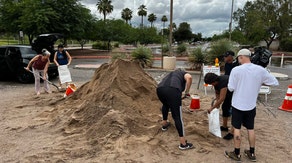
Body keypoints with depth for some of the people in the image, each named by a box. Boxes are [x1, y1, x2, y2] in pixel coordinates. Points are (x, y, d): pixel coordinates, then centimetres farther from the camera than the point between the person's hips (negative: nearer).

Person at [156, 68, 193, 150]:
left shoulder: (171, 74, 42)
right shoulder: (183, 73, 28)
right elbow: (189, 77, 0)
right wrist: (187, 91, 10)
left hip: (160, 89, 6)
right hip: (172, 90, -5)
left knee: (165, 105, 37)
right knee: (177, 116, 0)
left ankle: (164, 124, 50)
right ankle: (183, 143, 5)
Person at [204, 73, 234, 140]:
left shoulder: (223, 82, -35)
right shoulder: (216, 82, -7)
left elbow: (222, 98, -34)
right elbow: (217, 93, 7)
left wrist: (212, 108, -27)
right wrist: (217, 103, -8)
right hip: (229, 93, 10)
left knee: (232, 111, -14)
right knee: (224, 107, 12)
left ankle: (232, 133, -7)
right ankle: (224, 126, 27)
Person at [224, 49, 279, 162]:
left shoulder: (236, 70, -16)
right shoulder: (260, 70, -5)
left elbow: (231, 88, -13)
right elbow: (275, 82, 3)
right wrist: (259, 83, 11)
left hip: (238, 105, -3)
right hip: (251, 105, 4)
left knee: (237, 129, 8)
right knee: (251, 129, 16)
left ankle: (236, 154, 18)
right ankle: (252, 153, 29)